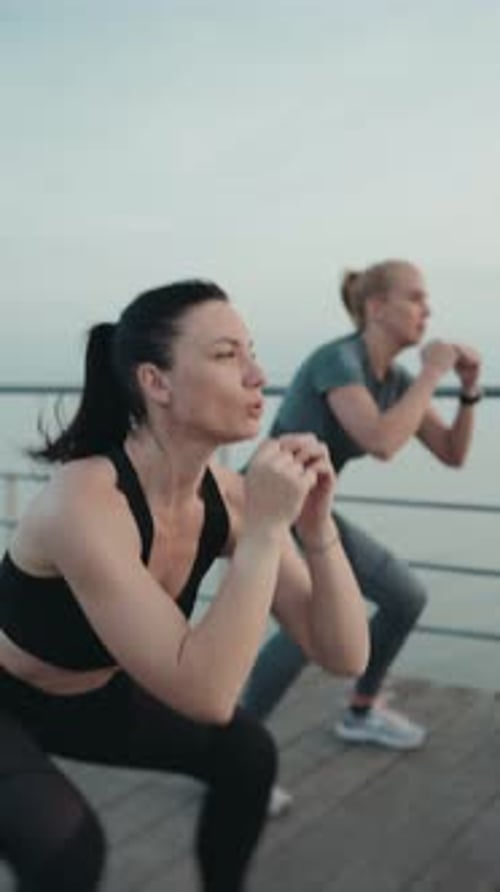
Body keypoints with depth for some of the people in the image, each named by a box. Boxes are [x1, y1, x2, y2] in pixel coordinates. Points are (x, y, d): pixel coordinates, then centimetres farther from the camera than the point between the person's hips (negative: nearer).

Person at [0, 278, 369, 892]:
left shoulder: (227, 496, -16)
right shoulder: (85, 499, -36)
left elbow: (344, 656, -14)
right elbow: (205, 694, -39)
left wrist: (316, 526, -28)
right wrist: (265, 529, -40)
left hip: (91, 695, 7)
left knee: (247, 752, 5)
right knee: (66, 842, -30)